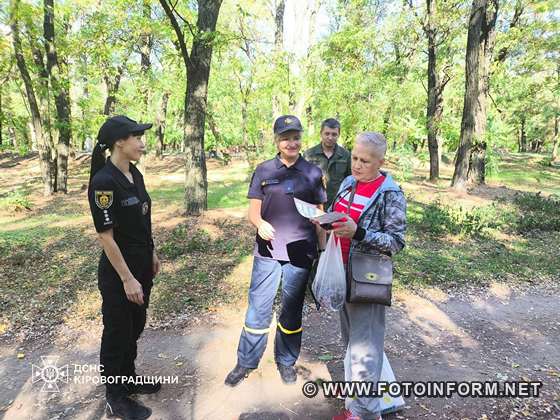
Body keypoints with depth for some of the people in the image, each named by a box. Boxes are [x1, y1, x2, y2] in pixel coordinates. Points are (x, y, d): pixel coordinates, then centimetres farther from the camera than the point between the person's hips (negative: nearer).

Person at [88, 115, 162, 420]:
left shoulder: (134, 174, 3)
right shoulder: (103, 182, -22)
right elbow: (105, 236, -21)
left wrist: (152, 254, 16)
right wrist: (127, 279, -19)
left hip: (141, 265, 8)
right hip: (119, 273, -8)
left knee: (135, 327, 22)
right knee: (118, 333, 10)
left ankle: (128, 378, 44)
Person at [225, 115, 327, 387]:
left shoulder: (312, 173, 2)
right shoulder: (264, 171, 1)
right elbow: (253, 211, 1)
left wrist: (323, 251, 4)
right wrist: (260, 223, -21)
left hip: (300, 252, 1)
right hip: (267, 251, 0)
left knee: (292, 310, 14)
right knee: (258, 308, 5)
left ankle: (286, 361, 33)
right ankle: (245, 363, 24)